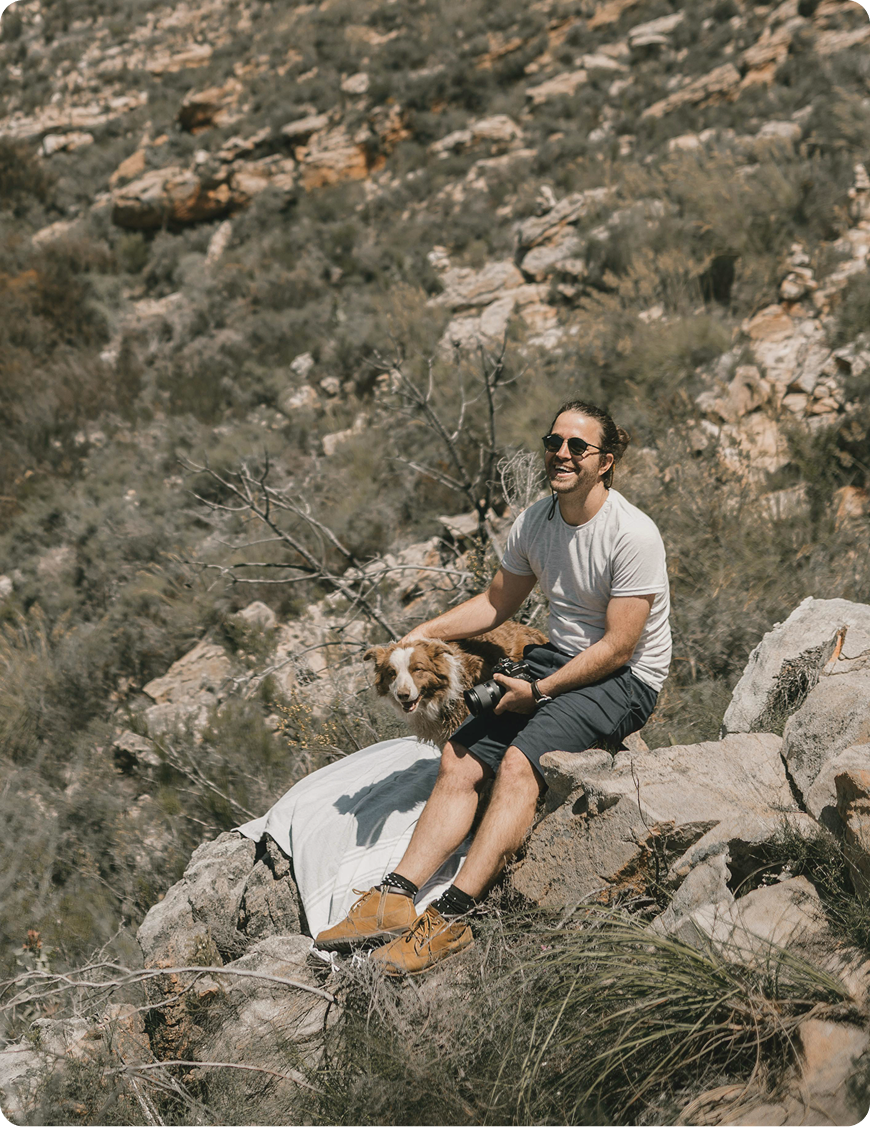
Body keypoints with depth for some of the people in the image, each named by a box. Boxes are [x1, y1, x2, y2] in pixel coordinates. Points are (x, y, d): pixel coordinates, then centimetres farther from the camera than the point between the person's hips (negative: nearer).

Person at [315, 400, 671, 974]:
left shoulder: (633, 535, -19)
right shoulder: (533, 523, 3)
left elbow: (619, 646, -19)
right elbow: (496, 603, 16)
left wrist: (539, 691, -17)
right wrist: (422, 634, 4)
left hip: (626, 678, -7)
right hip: (559, 657, 7)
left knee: (519, 762, -28)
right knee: (460, 758, -10)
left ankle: (451, 919, -28)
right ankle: (396, 897, -14)